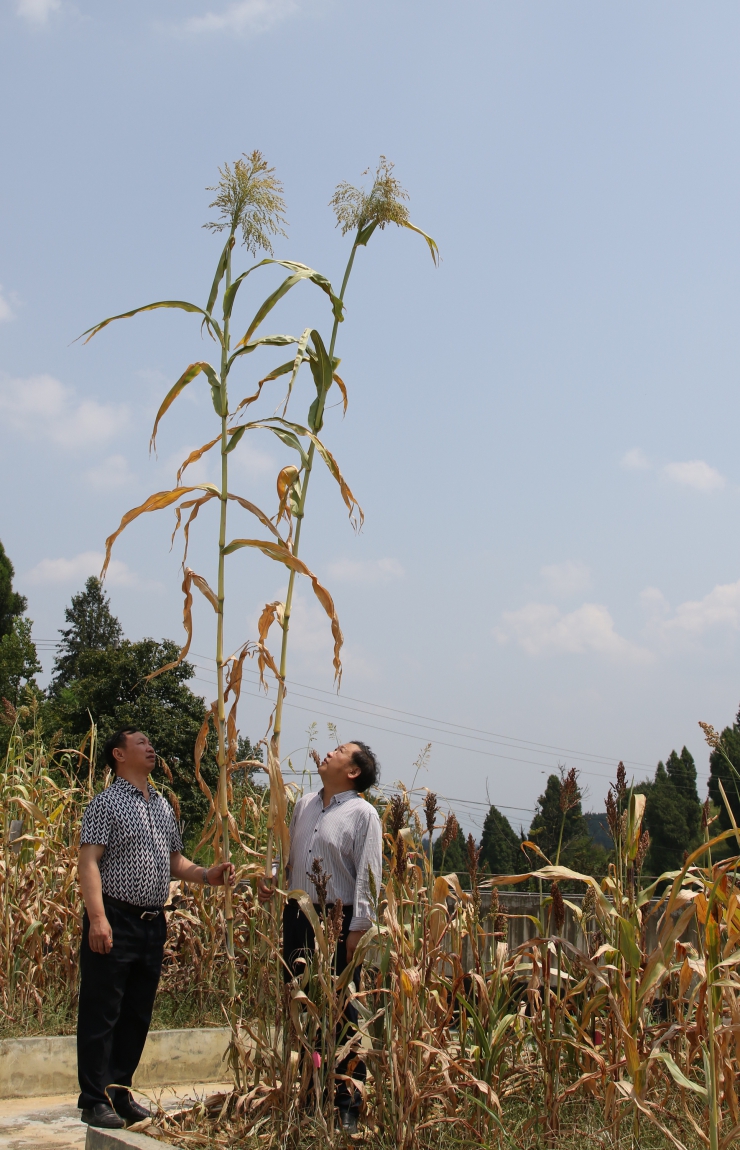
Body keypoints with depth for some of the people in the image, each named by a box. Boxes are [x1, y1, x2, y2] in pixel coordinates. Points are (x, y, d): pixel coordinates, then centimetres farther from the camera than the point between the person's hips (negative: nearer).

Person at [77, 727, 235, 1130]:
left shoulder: (163, 806, 17)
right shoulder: (107, 802, -6)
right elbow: (88, 862, -13)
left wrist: (208, 875, 2)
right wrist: (97, 918, -23)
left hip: (153, 923, 7)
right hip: (115, 921, -7)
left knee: (137, 1015, 12)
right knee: (101, 1013, -2)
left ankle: (120, 1091, 22)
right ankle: (95, 1100, 5)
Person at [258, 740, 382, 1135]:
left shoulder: (362, 813, -7)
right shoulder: (304, 805, 13)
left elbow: (368, 876, -11)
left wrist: (358, 929, -16)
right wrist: (269, 880, 3)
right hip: (297, 915, 6)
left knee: (341, 1011, -3)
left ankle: (348, 1103, 6)